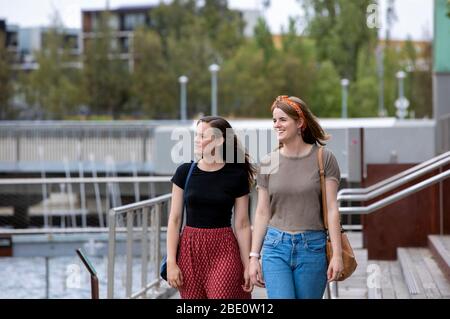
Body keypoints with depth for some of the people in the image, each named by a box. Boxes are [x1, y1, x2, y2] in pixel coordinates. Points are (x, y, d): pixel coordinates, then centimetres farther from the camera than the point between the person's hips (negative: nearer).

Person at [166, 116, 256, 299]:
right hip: (190, 249, 2)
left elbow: (242, 225, 1)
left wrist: (248, 266, 0)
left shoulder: (236, 176, -2)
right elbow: (174, 220, 3)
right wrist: (171, 262, -3)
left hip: (224, 251, -2)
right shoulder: (185, 172, 2)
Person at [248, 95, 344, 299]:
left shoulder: (324, 158, -2)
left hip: (312, 247, -1)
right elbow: (262, 213, 7)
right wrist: (254, 256, 4)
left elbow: (332, 208, -4)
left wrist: (337, 253, -9)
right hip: (276, 246, 1)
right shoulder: (267, 163, 5)